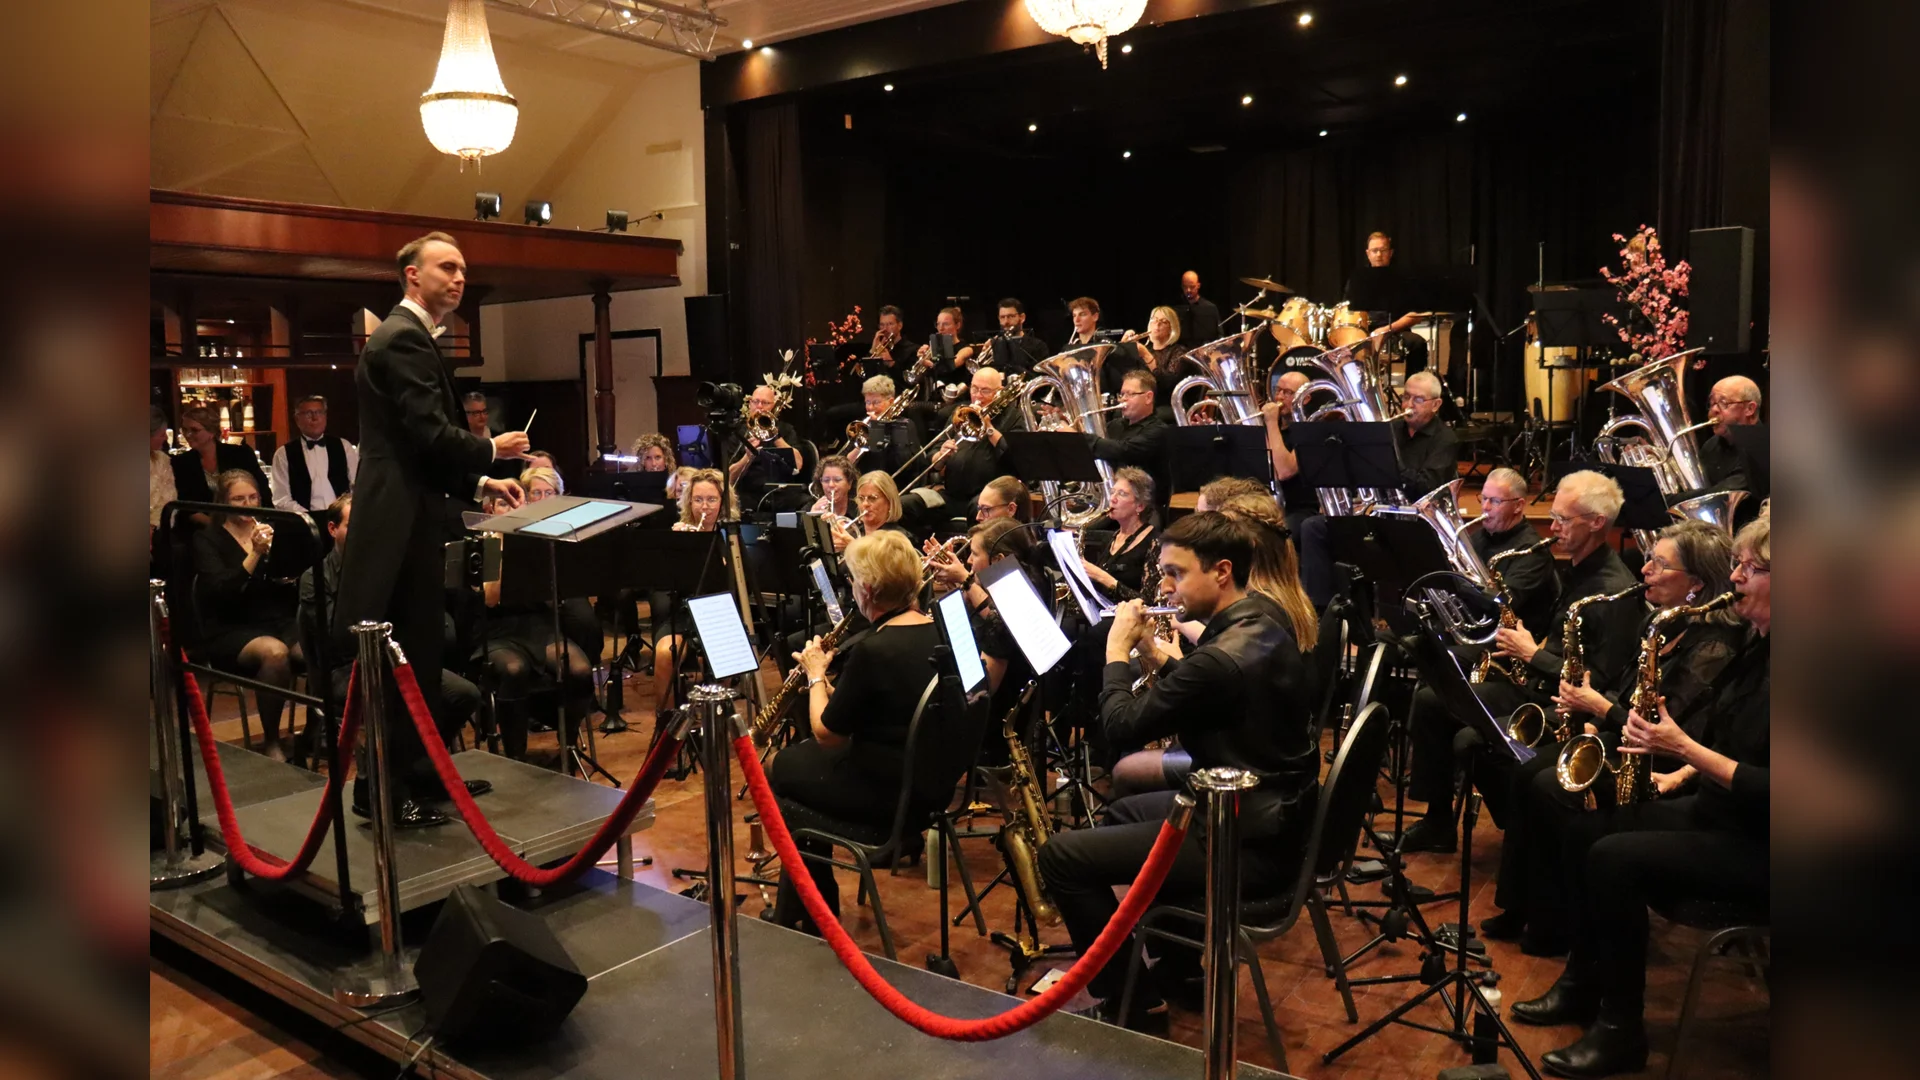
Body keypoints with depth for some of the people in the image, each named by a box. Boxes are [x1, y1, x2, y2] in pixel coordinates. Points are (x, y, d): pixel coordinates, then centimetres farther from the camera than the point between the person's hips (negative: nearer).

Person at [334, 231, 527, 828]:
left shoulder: (409, 336, 20)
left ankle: (421, 776, 27)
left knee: (420, 655, 16)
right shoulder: (404, 338, -14)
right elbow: (431, 435, -21)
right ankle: (389, 794, 7)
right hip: (401, 521, -11)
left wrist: (479, 483, 13)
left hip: (410, 516, 11)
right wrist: (492, 449, -5)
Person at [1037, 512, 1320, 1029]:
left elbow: (1124, 726, -19)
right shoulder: (1262, 629, 4)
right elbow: (1192, 695, 16)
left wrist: (1118, 650, -6)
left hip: (1248, 845, -10)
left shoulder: (1225, 656, -27)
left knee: (1061, 854, -8)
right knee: (1119, 814, 30)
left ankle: (1130, 1002, 6)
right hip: (1272, 817, 10)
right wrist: (1154, 654, 4)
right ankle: (1179, 966, 35)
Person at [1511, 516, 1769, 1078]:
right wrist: (1676, 775, 4)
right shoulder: (1755, 646, 6)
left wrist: (1686, 749, -27)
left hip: (1759, 843, -10)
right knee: (1584, 829, 2)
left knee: (1615, 857, -22)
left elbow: (1770, 792, -28)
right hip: (1715, 810, 10)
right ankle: (1582, 982, 15)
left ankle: (1622, 1030, -7)